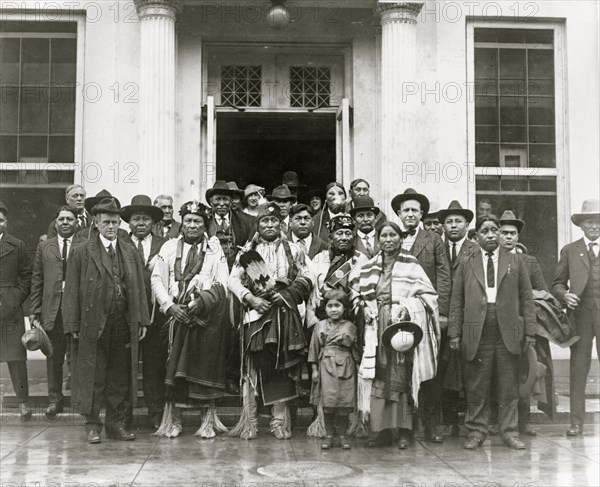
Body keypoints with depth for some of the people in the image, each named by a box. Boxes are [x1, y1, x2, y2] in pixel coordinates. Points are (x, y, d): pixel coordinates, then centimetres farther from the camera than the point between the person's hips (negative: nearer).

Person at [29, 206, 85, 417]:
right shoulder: (44, 247, 13)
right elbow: (36, 280, 10)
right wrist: (34, 310, 4)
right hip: (52, 310, 2)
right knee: (54, 358, 8)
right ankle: (55, 399, 17)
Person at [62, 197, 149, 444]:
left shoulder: (131, 252, 12)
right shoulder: (82, 252, 2)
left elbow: (139, 288, 12)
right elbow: (72, 290, 0)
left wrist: (142, 320, 5)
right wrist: (73, 324, -7)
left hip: (125, 323, 3)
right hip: (93, 322, -3)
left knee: (121, 375, 8)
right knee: (93, 375, 2)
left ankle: (116, 423, 18)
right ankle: (92, 424, 13)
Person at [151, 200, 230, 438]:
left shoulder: (215, 249, 8)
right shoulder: (169, 247, 11)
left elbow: (221, 284, -1)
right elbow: (157, 279, 5)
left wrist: (200, 303, -15)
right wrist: (170, 306, -8)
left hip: (208, 315, -1)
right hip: (178, 314, 1)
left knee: (207, 365, -1)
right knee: (176, 365, -2)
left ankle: (209, 420, 7)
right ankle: (174, 419, 8)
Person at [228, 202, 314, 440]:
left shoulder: (293, 250, 11)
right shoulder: (247, 251, 10)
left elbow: (308, 278, 5)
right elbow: (233, 279, 4)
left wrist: (286, 294, -9)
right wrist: (250, 298, -10)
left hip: (284, 315, 0)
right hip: (255, 313, 0)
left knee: (281, 366, 1)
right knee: (254, 365, -3)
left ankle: (280, 420, 8)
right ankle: (249, 419, 1)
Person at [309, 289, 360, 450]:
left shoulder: (350, 327, 5)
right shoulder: (320, 326, 7)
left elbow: (356, 349, 9)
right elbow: (314, 349, 8)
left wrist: (359, 368, 4)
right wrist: (314, 369, 4)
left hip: (345, 367, 0)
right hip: (326, 366, 0)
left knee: (345, 403, 0)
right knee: (328, 403, -4)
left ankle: (342, 435, 14)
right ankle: (329, 435, 8)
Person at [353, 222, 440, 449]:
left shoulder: (410, 265, 1)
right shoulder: (369, 267, 12)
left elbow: (428, 295, -1)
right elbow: (357, 292, 23)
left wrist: (408, 306, -14)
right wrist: (364, 306, 4)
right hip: (377, 327, 3)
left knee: (402, 378, -3)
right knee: (378, 379, -1)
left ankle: (404, 432, 5)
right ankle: (383, 430, 5)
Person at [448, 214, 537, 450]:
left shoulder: (515, 261, 12)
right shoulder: (466, 263, 10)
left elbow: (526, 298, 9)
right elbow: (456, 300, 7)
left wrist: (530, 330, 1)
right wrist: (455, 332, -1)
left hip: (508, 333, 1)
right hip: (476, 333, 0)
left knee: (509, 387, 5)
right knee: (476, 387, 3)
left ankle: (509, 431, 15)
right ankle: (476, 431, 13)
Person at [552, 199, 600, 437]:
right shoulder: (570, 250, 12)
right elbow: (557, 284, 12)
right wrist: (565, 295, -8)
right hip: (580, 313, 0)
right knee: (578, 369, 1)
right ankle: (577, 422, 7)